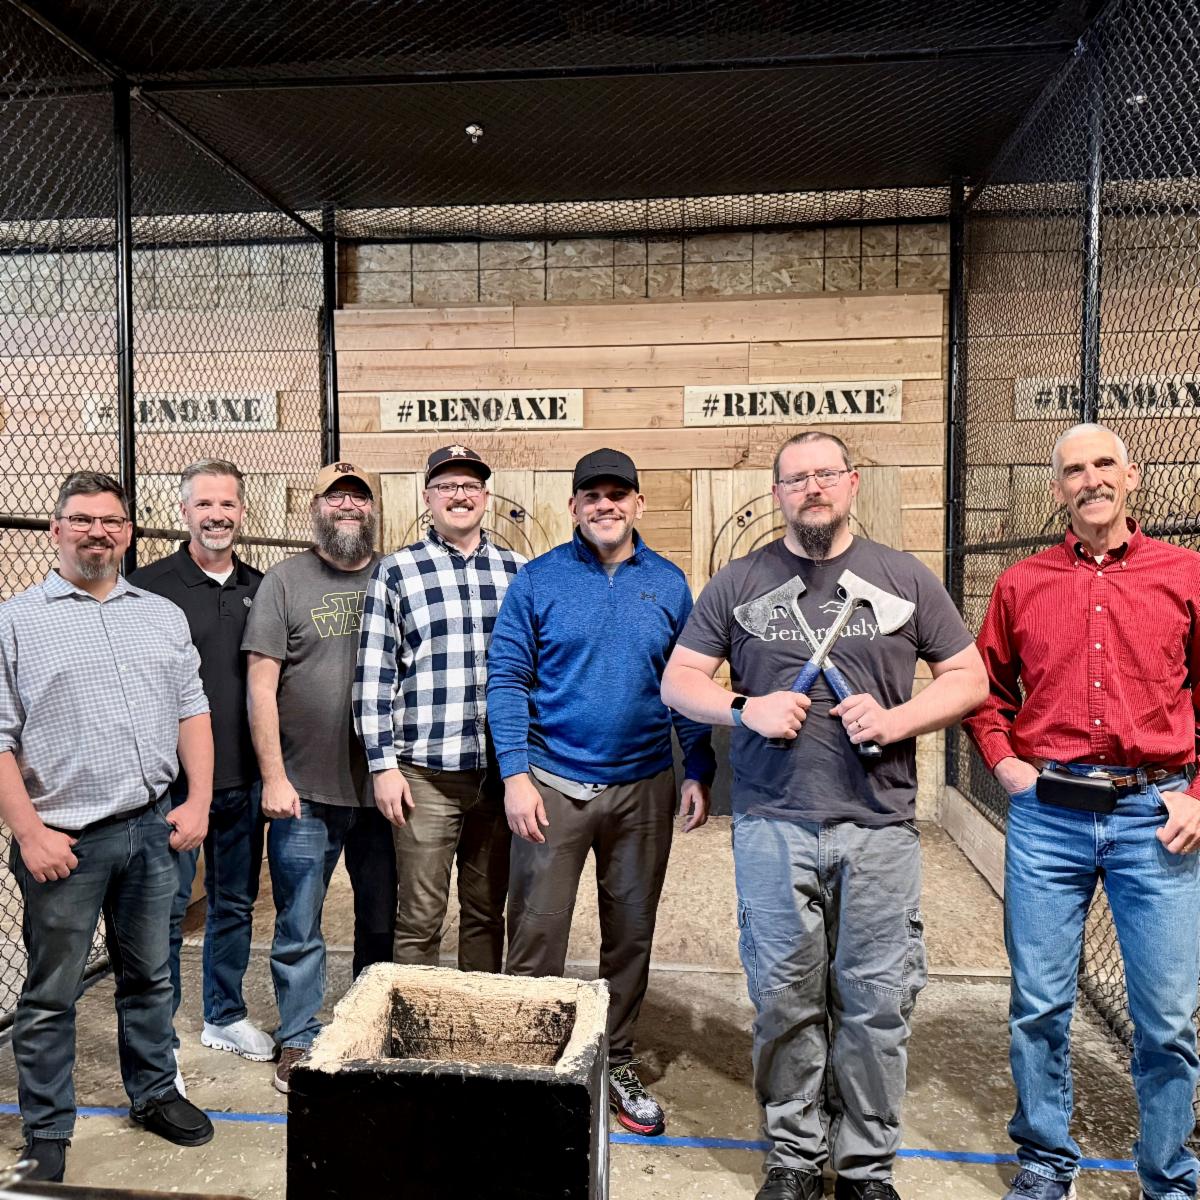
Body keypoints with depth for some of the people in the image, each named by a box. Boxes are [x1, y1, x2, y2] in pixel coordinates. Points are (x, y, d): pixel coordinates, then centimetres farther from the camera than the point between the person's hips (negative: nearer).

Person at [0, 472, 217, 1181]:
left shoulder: (163, 616, 9)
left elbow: (192, 711, 9)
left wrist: (198, 803, 1)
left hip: (152, 829, 3)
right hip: (63, 840, -3)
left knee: (150, 976, 17)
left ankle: (154, 1093, 35)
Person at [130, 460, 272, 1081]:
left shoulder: (260, 589, 8)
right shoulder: (150, 585, -6)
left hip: (244, 777, 5)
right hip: (174, 778, -4)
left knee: (235, 903, 16)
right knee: (166, 911, 3)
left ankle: (225, 1016, 33)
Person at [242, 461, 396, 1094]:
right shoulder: (284, 580, 0)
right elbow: (261, 685, -3)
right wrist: (273, 777, -9)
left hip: (382, 788, 2)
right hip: (305, 791, -2)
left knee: (384, 924, 15)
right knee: (298, 930, 8)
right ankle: (298, 1042, 27)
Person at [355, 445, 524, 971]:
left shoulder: (519, 572, 8)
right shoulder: (396, 572, 0)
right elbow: (373, 676, -1)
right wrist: (382, 765, -6)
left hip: (500, 770, 3)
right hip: (425, 773, -3)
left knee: (487, 911, 15)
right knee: (420, 918, 5)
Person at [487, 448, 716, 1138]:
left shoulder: (668, 584, 4)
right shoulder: (539, 580, -3)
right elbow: (507, 679, -4)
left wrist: (700, 774, 2)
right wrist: (516, 774, -12)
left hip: (644, 788, 3)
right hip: (553, 786, -2)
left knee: (632, 933, 14)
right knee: (537, 934, 3)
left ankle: (620, 1064, 33)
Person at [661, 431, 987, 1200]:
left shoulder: (905, 578, 6)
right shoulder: (740, 582, 6)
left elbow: (969, 678, 8)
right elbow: (679, 681, 7)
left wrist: (894, 719, -10)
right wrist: (745, 709, -11)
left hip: (880, 827, 0)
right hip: (773, 826, 0)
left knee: (878, 1001, 7)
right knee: (785, 999, 9)